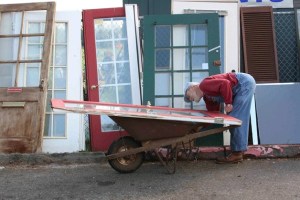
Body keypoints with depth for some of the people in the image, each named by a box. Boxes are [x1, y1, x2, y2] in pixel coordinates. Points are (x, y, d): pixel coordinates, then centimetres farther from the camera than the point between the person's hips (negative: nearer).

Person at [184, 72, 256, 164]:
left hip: (245, 83, -10)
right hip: (244, 86, 10)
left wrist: (228, 103, -20)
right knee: (239, 118, 14)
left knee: (235, 118, -10)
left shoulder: (204, 85, -12)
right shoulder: (207, 97, 17)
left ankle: (237, 153, -6)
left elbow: (224, 84, -26)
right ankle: (241, 148, 21)